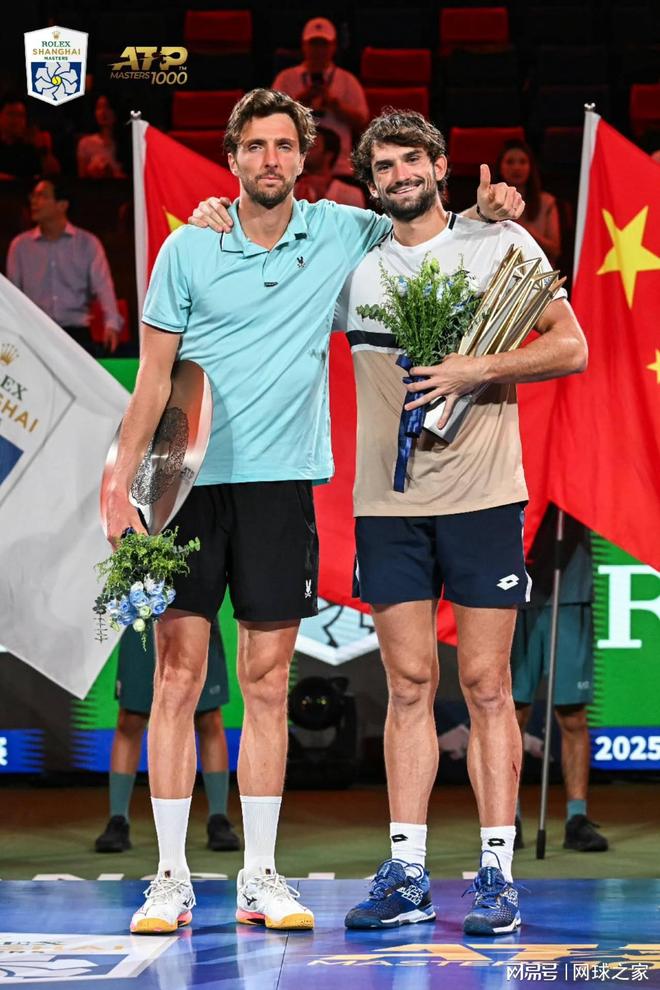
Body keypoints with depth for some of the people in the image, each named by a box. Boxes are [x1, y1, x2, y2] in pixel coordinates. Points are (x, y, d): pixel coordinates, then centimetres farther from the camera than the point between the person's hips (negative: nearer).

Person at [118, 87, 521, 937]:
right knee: (177, 679, -2)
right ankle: (171, 877, 3)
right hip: (190, 481, -1)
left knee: (267, 686, 4)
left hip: (281, 483, 2)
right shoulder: (189, 247, 0)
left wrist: (485, 210, 0)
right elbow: (153, 378, 3)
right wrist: (120, 482, -5)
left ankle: (260, 879, 10)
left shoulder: (339, 234, 5)